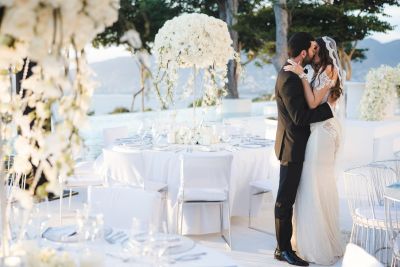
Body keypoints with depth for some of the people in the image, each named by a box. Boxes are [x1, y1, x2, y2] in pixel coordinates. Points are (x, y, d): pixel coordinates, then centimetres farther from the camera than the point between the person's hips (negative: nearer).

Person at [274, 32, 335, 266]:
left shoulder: (292, 74, 10)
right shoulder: (289, 78, -22)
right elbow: (300, 117, -24)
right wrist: (329, 107, -16)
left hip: (295, 145, 10)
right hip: (292, 147, -10)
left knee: (289, 196, 18)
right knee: (286, 198, -1)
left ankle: (287, 241, 31)